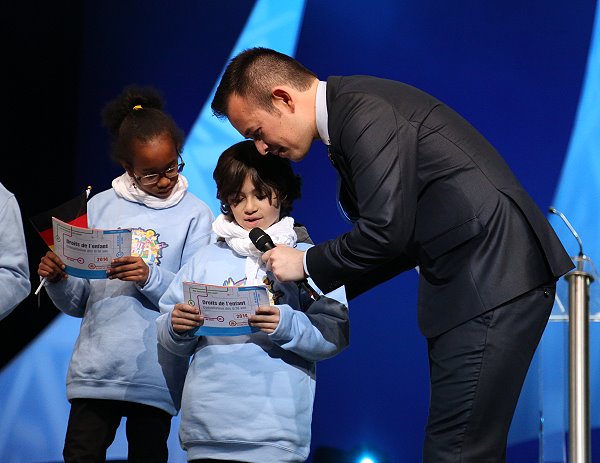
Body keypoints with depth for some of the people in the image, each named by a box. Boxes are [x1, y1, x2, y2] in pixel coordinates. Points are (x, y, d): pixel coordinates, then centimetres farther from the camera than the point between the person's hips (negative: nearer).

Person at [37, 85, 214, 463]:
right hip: (95, 371, 2)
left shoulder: (195, 215, 3)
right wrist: (58, 281, -8)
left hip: (155, 375, -2)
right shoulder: (100, 208, 10)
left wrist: (152, 278, -21)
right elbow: (78, 303, 12)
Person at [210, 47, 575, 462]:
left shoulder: (365, 111, -15)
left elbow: (387, 230, -22)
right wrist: (318, 288, 15)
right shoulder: (351, 115, 17)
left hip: (493, 281, -11)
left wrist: (307, 265, -6)